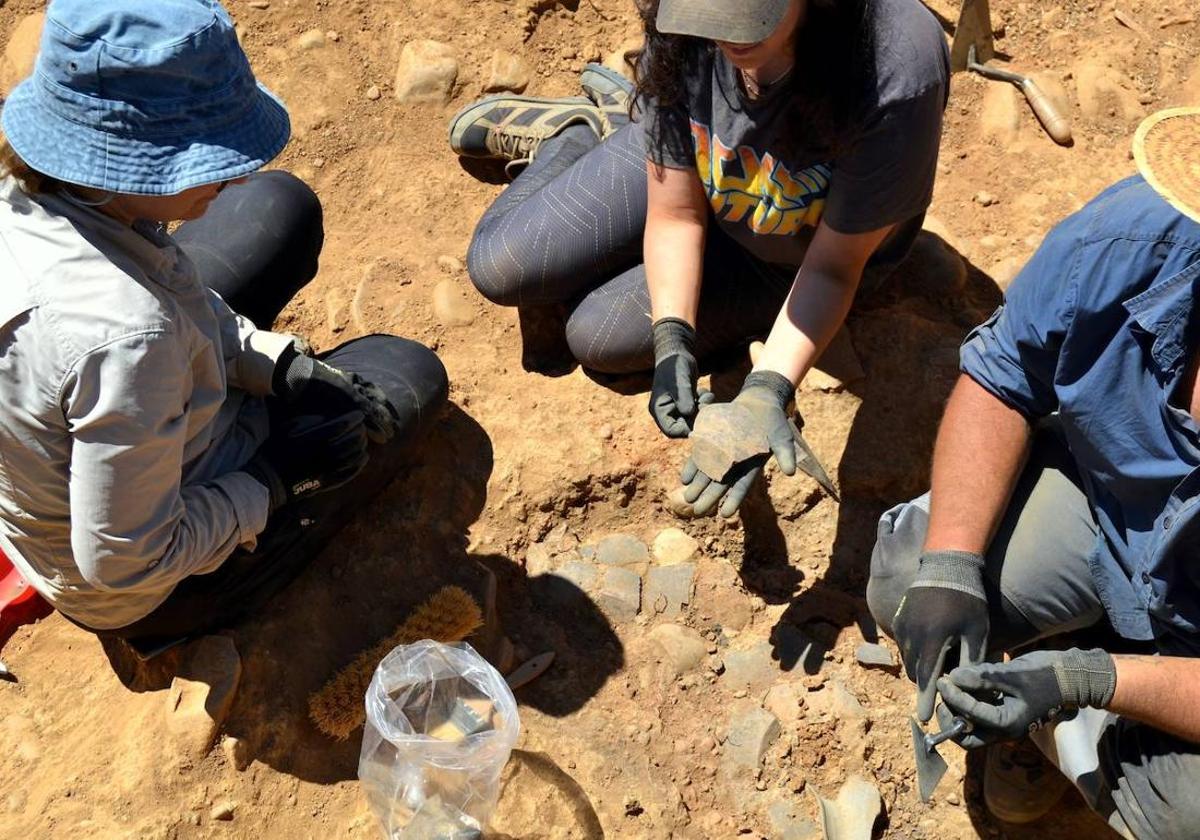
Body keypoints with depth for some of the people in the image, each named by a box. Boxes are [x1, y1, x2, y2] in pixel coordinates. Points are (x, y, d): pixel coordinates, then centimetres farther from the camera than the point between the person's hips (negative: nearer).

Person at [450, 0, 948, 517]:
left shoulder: (897, 78, -41)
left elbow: (831, 269, -28)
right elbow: (675, 214, -20)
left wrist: (768, 389, -41)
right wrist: (673, 344, -35)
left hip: (790, 256, -1)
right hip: (680, 172, 2)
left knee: (598, 335, -9)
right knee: (498, 266, -5)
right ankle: (580, 131, 25)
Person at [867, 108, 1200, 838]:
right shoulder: (1136, 235, -29)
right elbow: (1000, 381, -12)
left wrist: (1088, 682, -37)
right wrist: (949, 567, -24)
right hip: (1101, 498, 3)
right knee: (902, 581, -16)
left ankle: (1079, 728, 14)